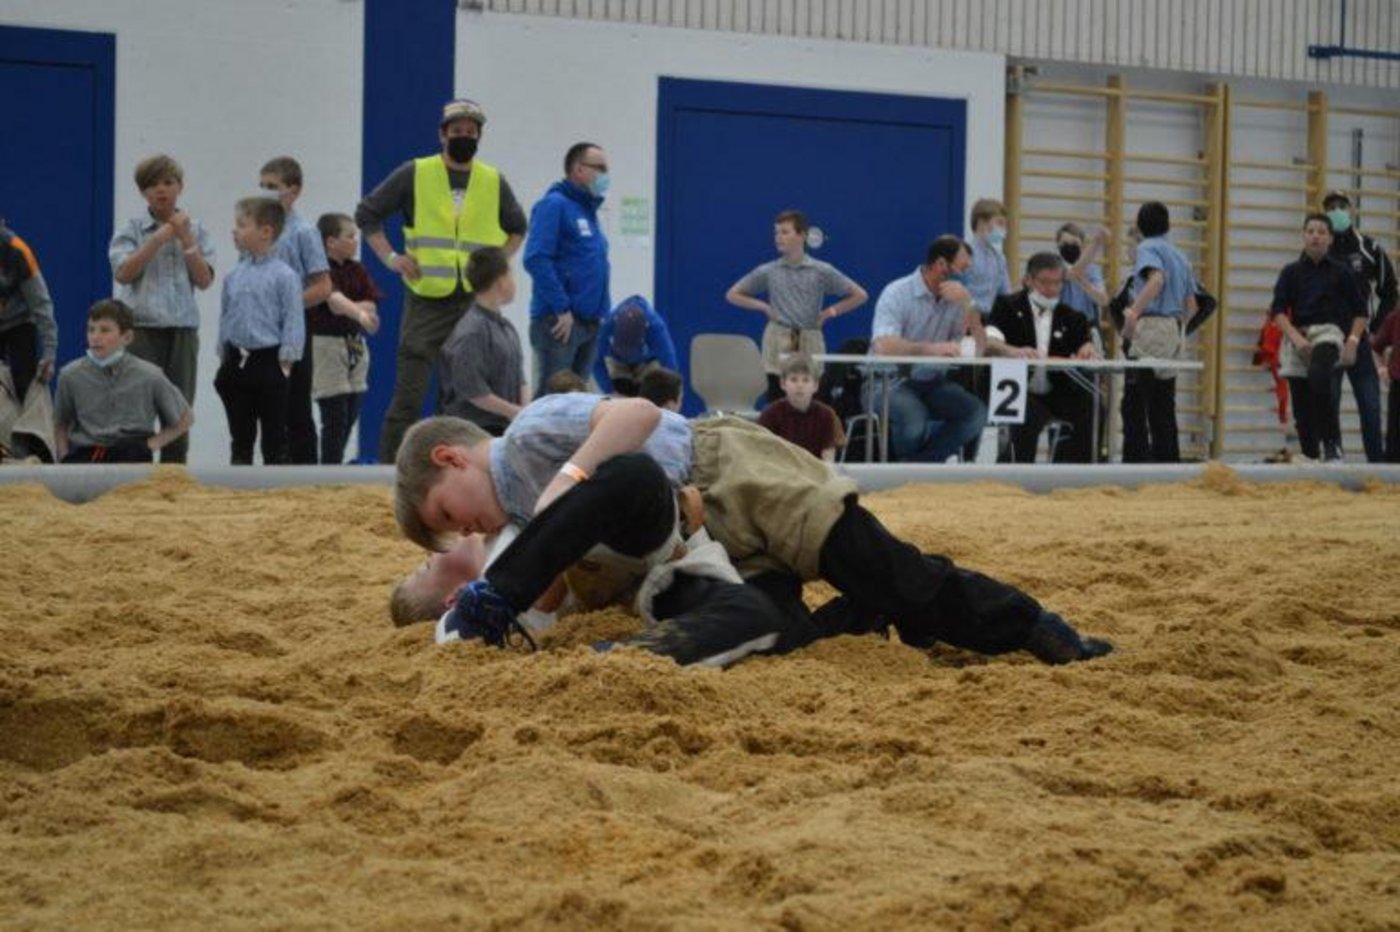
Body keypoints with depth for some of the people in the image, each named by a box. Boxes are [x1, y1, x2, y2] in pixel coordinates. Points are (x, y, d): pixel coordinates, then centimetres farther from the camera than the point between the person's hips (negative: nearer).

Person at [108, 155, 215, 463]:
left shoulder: (195, 230, 9)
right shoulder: (132, 230, 3)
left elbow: (204, 280, 1)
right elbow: (123, 273, -10)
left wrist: (186, 239, -8)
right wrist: (159, 239, -13)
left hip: (183, 329, 2)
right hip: (142, 327, -2)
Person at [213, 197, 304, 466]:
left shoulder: (284, 276, -10)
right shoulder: (234, 276, 7)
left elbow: (293, 321, -10)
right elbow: (225, 318, 15)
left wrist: (286, 361, -12)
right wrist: (224, 358, 13)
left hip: (268, 360, -5)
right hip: (237, 360, 5)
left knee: (274, 436, 2)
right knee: (240, 436, 11)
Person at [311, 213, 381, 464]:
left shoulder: (357, 270, 10)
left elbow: (371, 305, 2)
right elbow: (335, 299, -29)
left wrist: (345, 309, -15)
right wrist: (359, 313, -47)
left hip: (355, 345, 7)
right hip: (327, 344, -7)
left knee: (351, 415, 10)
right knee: (335, 418, -9)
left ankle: (334, 468, 20)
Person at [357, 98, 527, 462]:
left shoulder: (494, 182, 9)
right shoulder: (415, 174, 0)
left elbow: (517, 227, 25)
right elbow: (367, 213, 6)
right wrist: (390, 257, -2)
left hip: (475, 304, 3)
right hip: (425, 300, -3)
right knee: (408, 395, -5)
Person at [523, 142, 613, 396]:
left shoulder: (589, 211, 18)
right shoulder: (554, 205, -8)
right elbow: (536, 259, -19)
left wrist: (601, 309, 12)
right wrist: (562, 308, -20)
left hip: (590, 323, 9)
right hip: (559, 321, -9)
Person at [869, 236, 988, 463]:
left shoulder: (955, 299, 7)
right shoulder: (897, 293, -10)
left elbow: (979, 348, -2)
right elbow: (884, 346, -27)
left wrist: (968, 305, -14)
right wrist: (932, 348, -39)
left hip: (932, 383, 5)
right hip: (890, 380, -5)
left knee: (977, 414, -21)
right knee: (913, 419, -36)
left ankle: (917, 464, -14)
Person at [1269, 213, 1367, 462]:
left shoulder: (1341, 272, 5)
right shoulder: (1291, 272, 8)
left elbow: (1360, 311, 8)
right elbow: (1277, 311, 2)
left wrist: (1353, 341, -6)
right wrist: (1296, 337, -13)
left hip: (1329, 332, -3)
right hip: (1298, 336, 3)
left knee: (1319, 375, -35)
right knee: (1302, 411, 1)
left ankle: (1332, 443, -28)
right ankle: (1310, 457, 15)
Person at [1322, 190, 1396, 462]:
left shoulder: (1371, 250, 7)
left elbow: (1390, 294, 12)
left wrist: (1375, 329, 3)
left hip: (1360, 339, 0)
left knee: (1370, 404, -5)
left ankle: (1377, 461, -2)